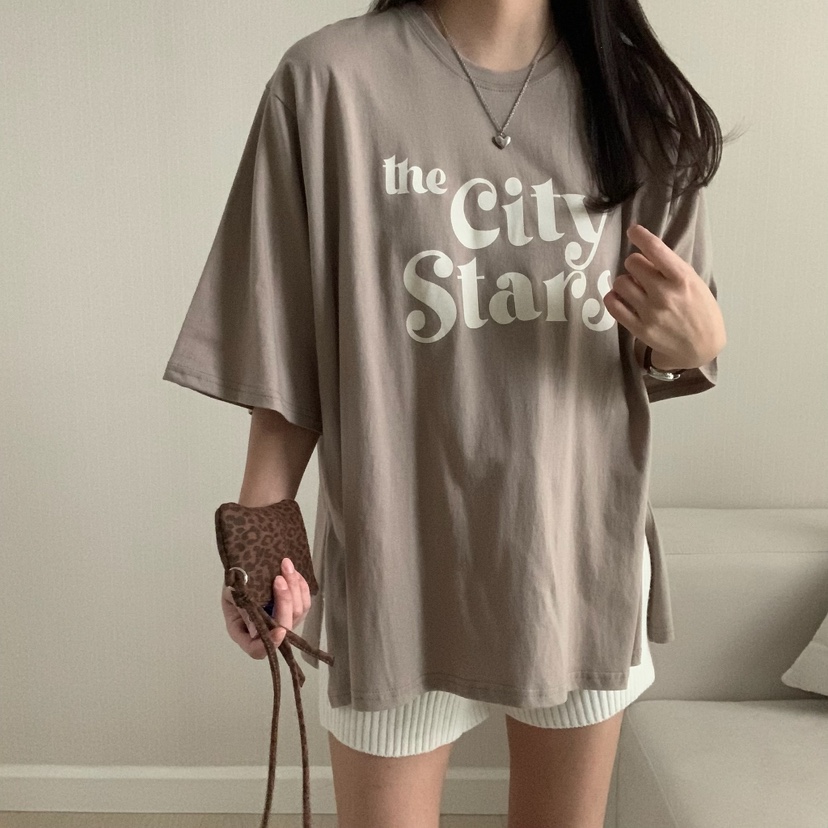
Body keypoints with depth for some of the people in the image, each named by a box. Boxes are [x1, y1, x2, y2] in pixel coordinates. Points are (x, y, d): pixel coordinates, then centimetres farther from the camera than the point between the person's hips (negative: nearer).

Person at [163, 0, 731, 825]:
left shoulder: (638, 94, 2)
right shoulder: (331, 78, -9)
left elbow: (662, 356, 8)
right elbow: (287, 358, -5)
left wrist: (699, 341, -13)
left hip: (586, 549, 4)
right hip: (400, 562, -3)